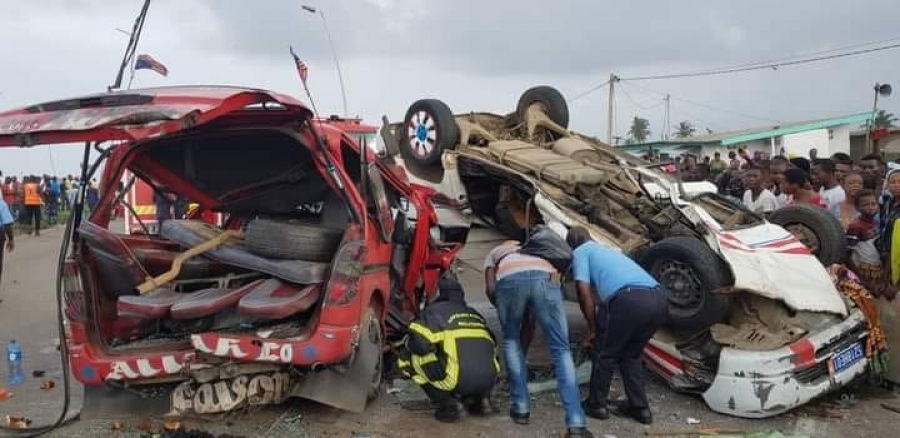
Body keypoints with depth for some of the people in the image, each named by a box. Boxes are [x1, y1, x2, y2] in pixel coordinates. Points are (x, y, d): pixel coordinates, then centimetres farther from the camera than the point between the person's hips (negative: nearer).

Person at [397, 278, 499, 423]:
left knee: (407, 359, 11)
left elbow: (420, 343, -9)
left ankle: (448, 404, 4)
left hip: (458, 381, -7)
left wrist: (409, 344, 15)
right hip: (488, 380, 7)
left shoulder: (435, 311, 7)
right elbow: (492, 348, 27)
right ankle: (480, 398, 16)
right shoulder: (474, 314, 25)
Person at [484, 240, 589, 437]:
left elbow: (491, 288, 20)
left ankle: (521, 407, 23)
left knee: (511, 340, 24)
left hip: (509, 279, -1)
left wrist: (502, 308, 37)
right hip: (545, 276, 2)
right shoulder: (537, 251, 47)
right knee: (561, 349, 8)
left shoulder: (494, 253, 42)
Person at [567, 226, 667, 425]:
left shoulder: (580, 252, 17)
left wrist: (593, 328, 14)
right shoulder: (607, 250, 39)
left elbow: (584, 290, 5)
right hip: (659, 300, 7)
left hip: (631, 299, -7)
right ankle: (640, 407, 28)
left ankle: (596, 404, 26)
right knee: (631, 355, 26)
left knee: (605, 354, 14)